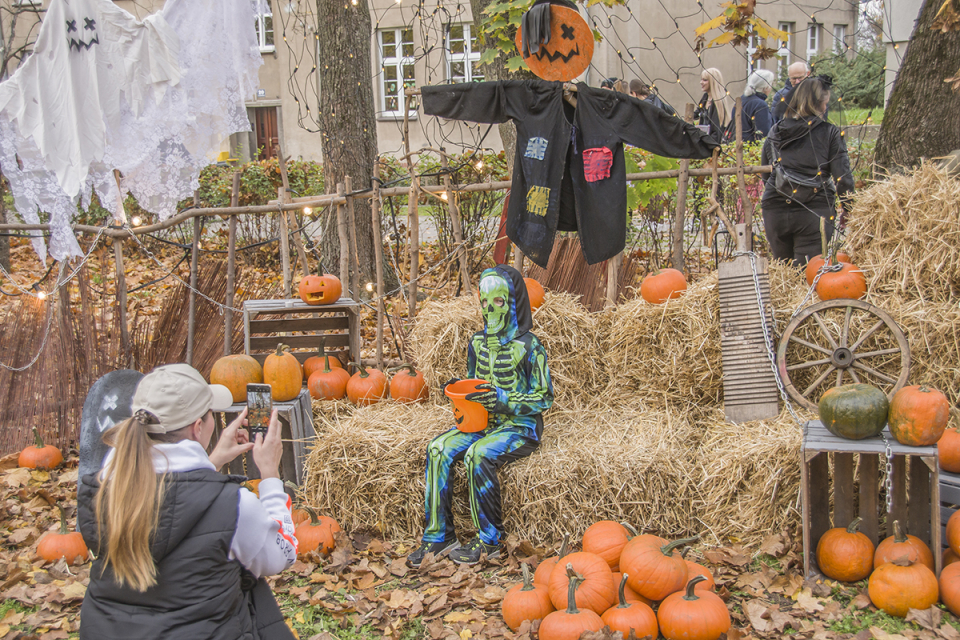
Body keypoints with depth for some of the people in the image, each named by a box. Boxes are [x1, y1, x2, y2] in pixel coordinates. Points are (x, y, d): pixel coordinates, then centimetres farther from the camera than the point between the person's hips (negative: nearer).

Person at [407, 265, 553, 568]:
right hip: (484, 422, 6)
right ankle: (438, 536, -12)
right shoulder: (478, 343, 8)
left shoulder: (528, 347, -11)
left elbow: (544, 398, -10)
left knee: (478, 454, -33)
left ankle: (490, 541, -16)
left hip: (520, 428, -6)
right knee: (438, 448, -18)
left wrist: (503, 399, -22)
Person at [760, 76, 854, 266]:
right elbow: (842, 177, -5)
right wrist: (848, 211, 5)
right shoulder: (829, 133, -2)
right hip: (814, 211, -4)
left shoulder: (775, 131, 9)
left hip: (775, 211, 4)